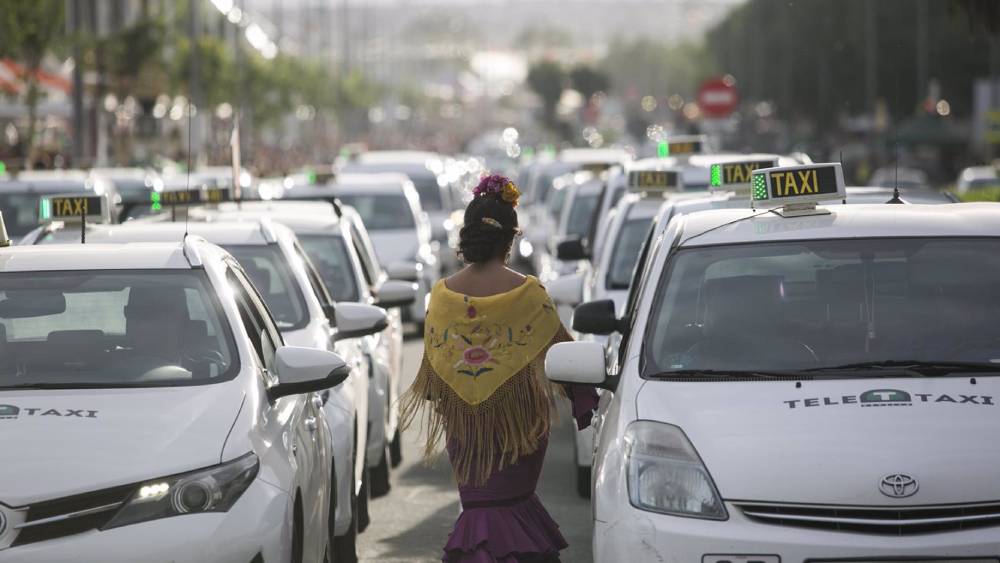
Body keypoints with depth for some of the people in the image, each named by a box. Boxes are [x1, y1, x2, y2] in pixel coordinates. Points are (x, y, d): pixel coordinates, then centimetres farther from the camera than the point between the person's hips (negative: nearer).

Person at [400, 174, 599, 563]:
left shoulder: (443, 295, -3)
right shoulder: (527, 293, -12)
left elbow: (432, 363, 6)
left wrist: (440, 402, 23)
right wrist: (584, 400, 7)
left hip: (463, 421, 3)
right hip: (517, 416, -2)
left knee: (478, 502, 10)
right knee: (512, 500, 7)